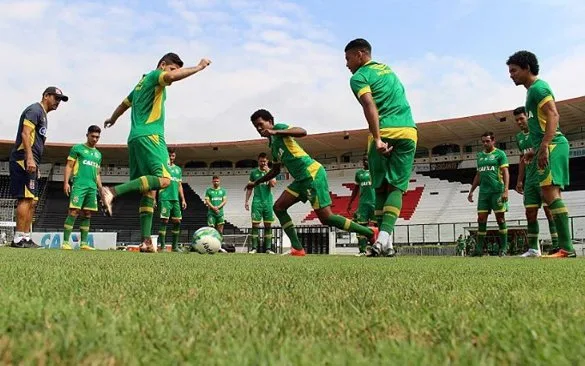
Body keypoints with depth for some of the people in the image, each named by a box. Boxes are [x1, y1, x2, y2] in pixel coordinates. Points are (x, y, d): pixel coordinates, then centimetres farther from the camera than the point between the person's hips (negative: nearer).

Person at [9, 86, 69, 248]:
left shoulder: (42, 115, 25)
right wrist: (29, 158, -26)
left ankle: (26, 238, 11)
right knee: (26, 199, -13)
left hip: (30, 163, 10)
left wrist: (36, 166, 23)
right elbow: (25, 134, -17)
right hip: (24, 160, -10)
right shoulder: (35, 110, -4)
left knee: (31, 201, 8)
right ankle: (19, 239, -13)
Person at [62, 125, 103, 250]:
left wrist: (101, 189, 17)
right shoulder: (77, 148, 6)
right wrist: (66, 182, -10)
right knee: (73, 212, -11)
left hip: (92, 188, 6)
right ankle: (65, 242, -9)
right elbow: (69, 166, 1)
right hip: (79, 185, -5)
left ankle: (83, 243, 8)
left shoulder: (98, 154, 22)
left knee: (87, 215, 4)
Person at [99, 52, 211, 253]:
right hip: (149, 136, -10)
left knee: (149, 191, 2)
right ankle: (113, 191, -30)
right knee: (163, 179, -24)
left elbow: (124, 104, 44)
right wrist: (199, 67, -10)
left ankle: (146, 241, -6)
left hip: (135, 138, 10)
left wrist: (112, 119, 62)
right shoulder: (155, 75, 4)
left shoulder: (142, 83, 30)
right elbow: (173, 76, -20)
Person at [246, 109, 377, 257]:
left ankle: (370, 233, -1)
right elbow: (275, 171, 33)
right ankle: (297, 248, 0)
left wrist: (276, 132, -27)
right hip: (301, 179, 9)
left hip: (312, 174, -9)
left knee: (326, 218, -11)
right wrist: (256, 183, 33)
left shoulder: (279, 127, -1)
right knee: (278, 207, 3)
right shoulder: (273, 145, 23)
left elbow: (302, 132, -21)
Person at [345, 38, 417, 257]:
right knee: (396, 187, 2)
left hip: (385, 133, -5)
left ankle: (385, 243, 4)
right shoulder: (388, 69, 25)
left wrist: (377, 139, -22)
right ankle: (384, 236, -16)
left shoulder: (359, 77, 2)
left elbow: (370, 106, -14)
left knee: (381, 188, 7)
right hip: (408, 131, 5)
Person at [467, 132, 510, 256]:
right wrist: (471, 191, 19)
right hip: (483, 192, 5)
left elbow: (505, 172, -5)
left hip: (497, 191, -5)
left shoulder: (500, 154, 2)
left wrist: (506, 190, -15)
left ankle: (504, 247, 4)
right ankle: (479, 248, 3)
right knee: (481, 219, 0)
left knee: (500, 218, -2)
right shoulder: (480, 156, 18)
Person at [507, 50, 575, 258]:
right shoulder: (533, 90, 24)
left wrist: (544, 146, -28)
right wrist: (536, 150, 27)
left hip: (552, 145, -11)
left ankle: (567, 248, -20)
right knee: (549, 194, 7)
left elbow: (553, 115, -19)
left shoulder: (538, 87, -6)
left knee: (550, 191, -17)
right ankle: (565, 247, 8)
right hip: (546, 147, 11)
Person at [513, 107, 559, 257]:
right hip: (530, 180, 7)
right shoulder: (519, 137, 17)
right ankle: (533, 249, 9)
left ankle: (557, 246, -9)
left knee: (549, 210, -11)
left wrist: (533, 152, -29)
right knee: (530, 213, 4)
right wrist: (520, 181, 20)